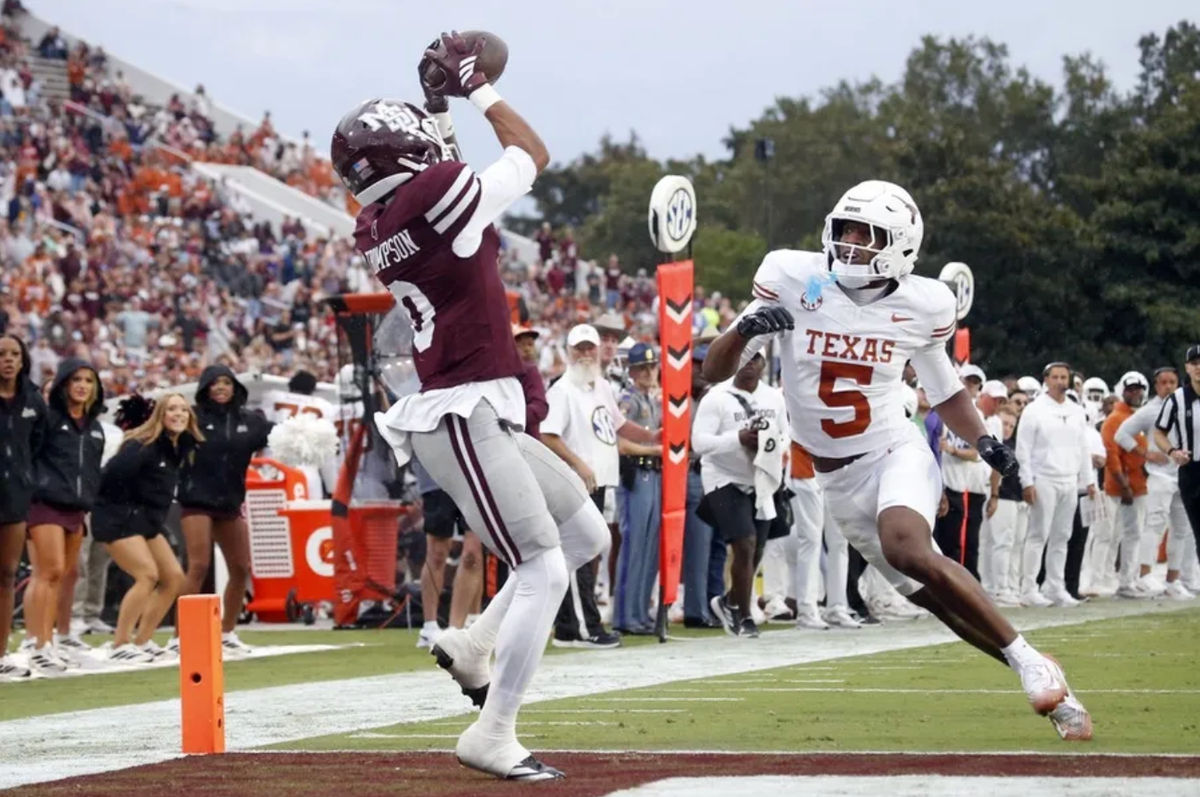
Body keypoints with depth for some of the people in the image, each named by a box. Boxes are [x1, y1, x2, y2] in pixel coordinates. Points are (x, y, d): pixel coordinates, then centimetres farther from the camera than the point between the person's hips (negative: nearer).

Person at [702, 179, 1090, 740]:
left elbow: (944, 389, 13)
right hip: (837, 481, 3)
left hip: (896, 456, -2)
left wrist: (983, 441, -5)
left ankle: (1031, 665, -24)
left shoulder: (919, 307, -5)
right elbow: (714, 372, -6)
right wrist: (745, 330, -27)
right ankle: (1050, 690, 13)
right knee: (938, 598, 1)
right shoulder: (794, 283, -8)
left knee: (906, 548, -33)